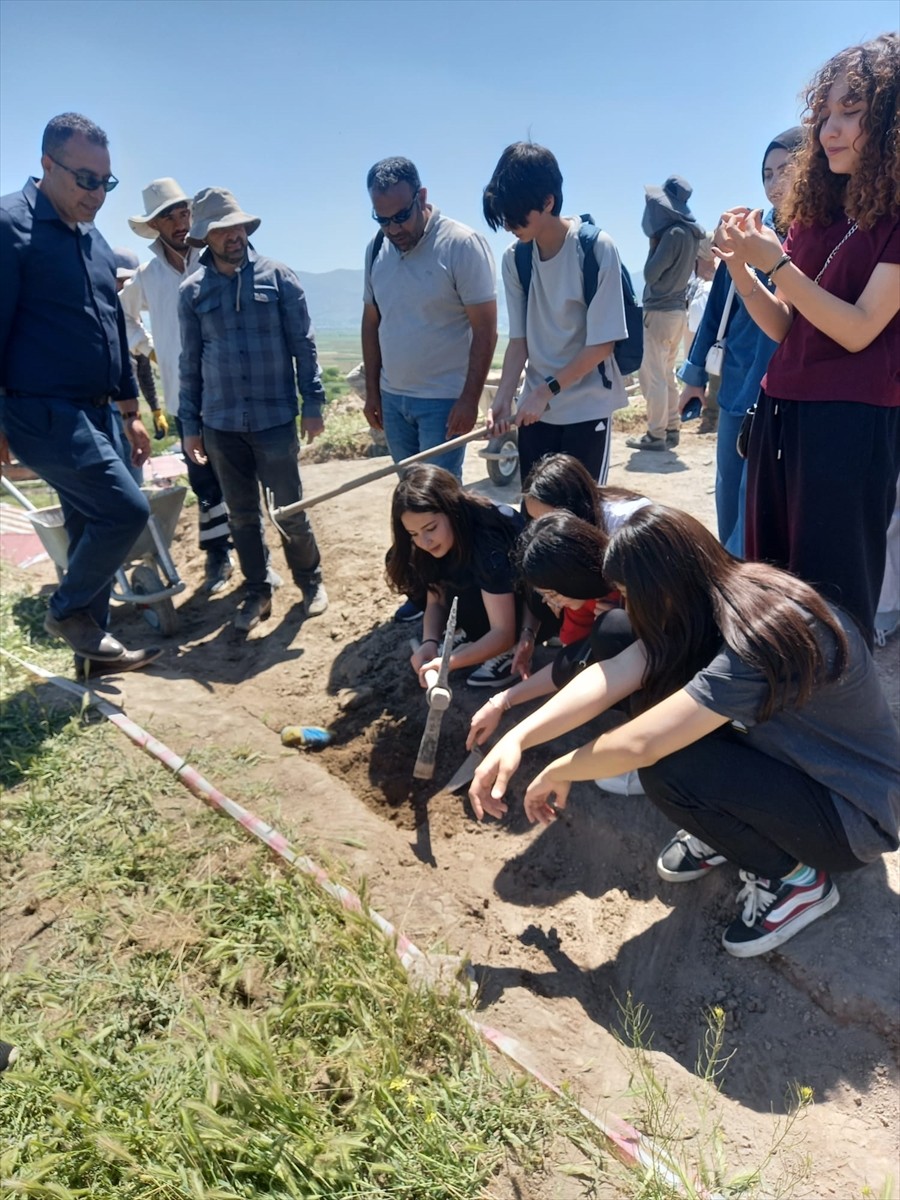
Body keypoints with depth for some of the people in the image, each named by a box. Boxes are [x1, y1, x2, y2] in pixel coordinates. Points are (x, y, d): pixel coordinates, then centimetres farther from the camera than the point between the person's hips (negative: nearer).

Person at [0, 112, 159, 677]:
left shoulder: (95, 240, 16)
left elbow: (116, 330, 21)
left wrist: (130, 409, 18)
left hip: (97, 413, 8)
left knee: (95, 530, 10)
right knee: (126, 510, -15)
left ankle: (93, 648, 23)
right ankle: (67, 610, 9)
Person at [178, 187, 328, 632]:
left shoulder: (278, 276, 0)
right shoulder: (193, 291, 4)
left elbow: (303, 344, 1)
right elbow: (190, 361, 8)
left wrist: (313, 403, -5)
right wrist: (189, 424, 7)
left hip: (275, 417, -2)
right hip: (220, 423, 2)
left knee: (290, 509, 4)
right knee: (241, 514, 10)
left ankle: (310, 581, 25)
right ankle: (257, 592, 24)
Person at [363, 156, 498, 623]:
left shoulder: (462, 244, -12)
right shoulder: (377, 248, 6)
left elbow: (485, 328, -13)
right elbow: (371, 322, 13)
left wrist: (469, 399, -17)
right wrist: (372, 390, 11)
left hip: (443, 400, -6)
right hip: (393, 398, 6)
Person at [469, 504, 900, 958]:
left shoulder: (761, 639, -35)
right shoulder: (720, 599, -9)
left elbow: (641, 745, -34)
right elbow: (610, 676, -15)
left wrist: (557, 773, -16)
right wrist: (517, 739, -22)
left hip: (854, 812, -7)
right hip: (794, 759, 8)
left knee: (665, 768, -27)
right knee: (653, 689, -9)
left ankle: (794, 878, -1)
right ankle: (723, 831, 12)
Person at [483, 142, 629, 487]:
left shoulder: (597, 248, -13)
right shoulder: (514, 258, 0)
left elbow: (603, 343, -14)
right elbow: (519, 338, 3)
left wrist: (547, 389, -17)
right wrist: (504, 397, -10)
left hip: (587, 407, -4)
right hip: (536, 408, 4)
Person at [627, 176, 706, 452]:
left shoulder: (674, 234, -16)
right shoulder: (691, 233, 12)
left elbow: (650, 274, -14)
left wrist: (654, 244, -1)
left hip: (660, 312, -9)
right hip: (677, 310, 9)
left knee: (651, 375, -5)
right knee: (666, 374, 13)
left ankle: (656, 435, -4)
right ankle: (670, 430, 16)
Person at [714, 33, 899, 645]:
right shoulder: (815, 213, 13)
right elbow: (784, 328, 11)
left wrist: (776, 262, -17)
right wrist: (741, 267, -3)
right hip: (782, 408, 7)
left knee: (832, 587, 1)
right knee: (769, 573, 13)